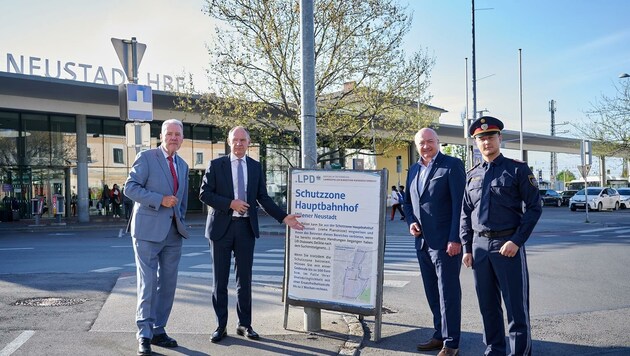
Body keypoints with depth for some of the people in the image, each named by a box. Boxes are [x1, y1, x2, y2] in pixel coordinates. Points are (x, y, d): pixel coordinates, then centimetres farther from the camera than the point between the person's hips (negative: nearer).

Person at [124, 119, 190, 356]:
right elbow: (130, 187, -10)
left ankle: (158, 331, 20)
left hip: (174, 232, 6)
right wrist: (160, 200, -17)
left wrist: (181, 221, 13)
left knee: (168, 284, 9)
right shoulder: (146, 157, -3)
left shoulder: (183, 166, 15)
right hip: (149, 229, -6)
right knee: (147, 283, -3)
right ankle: (144, 336, 5)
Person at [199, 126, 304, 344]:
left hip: (246, 227, 2)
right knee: (220, 279, 6)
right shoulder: (216, 165, 1)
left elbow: (263, 198, 7)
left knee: (245, 278, 9)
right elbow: (204, 194, -4)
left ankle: (244, 325, 20)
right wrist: (230, 203, -16)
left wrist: (284, 217, -3)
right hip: (221, 227, -2)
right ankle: (221, 326, 17)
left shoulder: (256, 167, 9)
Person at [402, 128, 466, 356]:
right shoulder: (414, 170, 13)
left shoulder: (452, 165, -7)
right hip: (422, 241, 7)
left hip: (445, 242, -7)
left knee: (448, 293, 0)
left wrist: (455, 239, -17)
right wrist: (411, 221, 2)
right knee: (432, 293, 14)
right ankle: (440, 335, 27)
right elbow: (408, 201, 22)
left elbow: (459, 204, -12)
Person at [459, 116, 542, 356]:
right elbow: (465, 214, 14)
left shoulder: (518, 169, 0)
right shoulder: (472, 175, 12)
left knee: (516, 305, 2)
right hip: (479, 245, 4)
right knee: (488, 305, 11)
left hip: (508, 244, -4)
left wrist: (516, 241, -13)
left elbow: (534, 207, -5)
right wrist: (467, 248, 8)